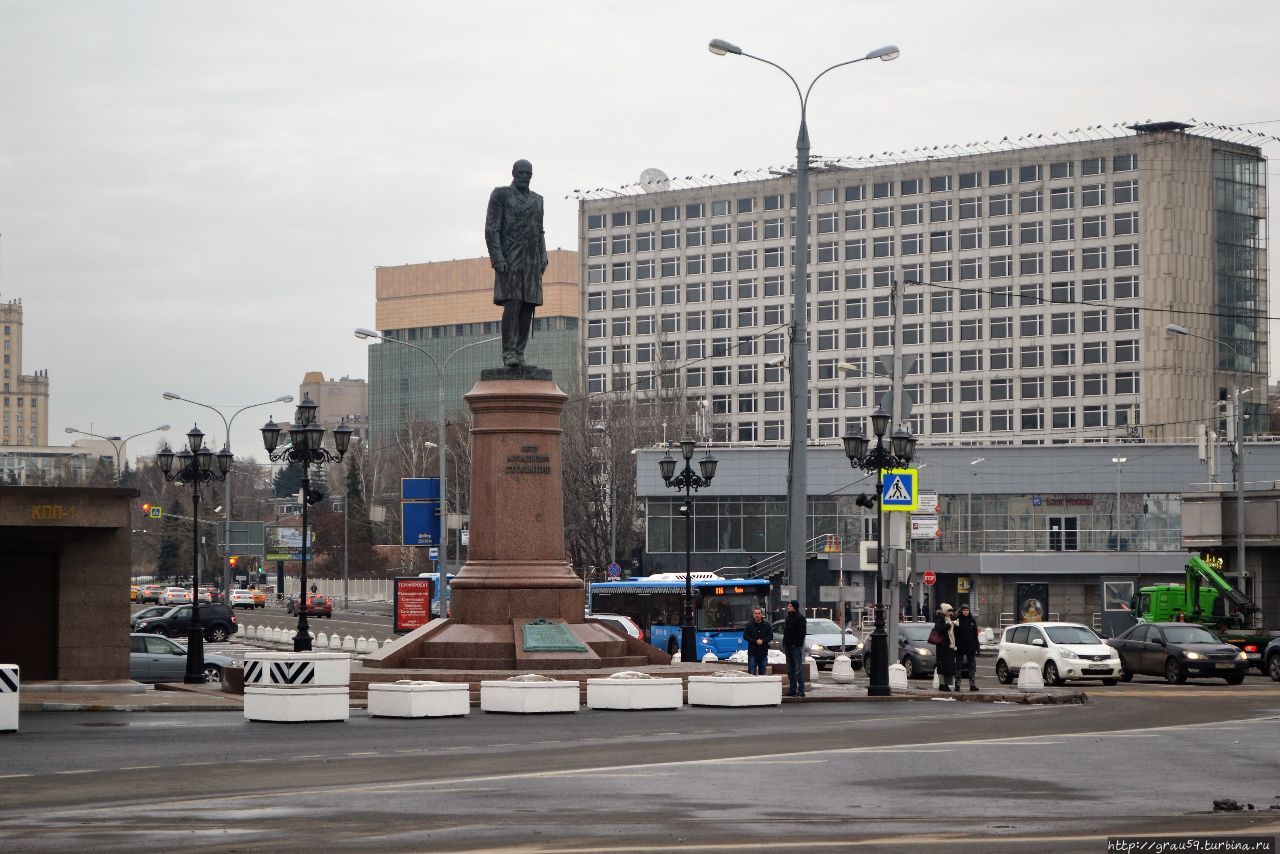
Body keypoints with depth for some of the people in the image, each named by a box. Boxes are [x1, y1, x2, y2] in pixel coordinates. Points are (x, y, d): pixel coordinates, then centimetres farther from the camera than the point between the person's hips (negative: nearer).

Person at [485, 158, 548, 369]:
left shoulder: (537, 200, 18)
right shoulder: (500, 194, 2)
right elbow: (491, 229, -4)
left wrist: (543, 257, 8)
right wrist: (497, 258, -15)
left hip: (531, 260, 5)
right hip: (509, 258, -5)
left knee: (527, 307, -1)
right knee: (512, 305, -15)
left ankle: (519, 352, 0)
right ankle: (509, 353, -17)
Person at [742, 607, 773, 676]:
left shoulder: (767, 625, 7)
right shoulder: (749, 625, 3)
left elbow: (770, 636, 1)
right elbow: (745, 636, -3)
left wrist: (762, 641, -16)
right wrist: (755, 641, -15)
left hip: (763, 652, 2)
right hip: (752, 653, -2)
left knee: (763, 672, 7)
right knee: (751, 672, -6)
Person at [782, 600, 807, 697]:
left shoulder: (800, 618, -9)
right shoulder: (788, 617, 17)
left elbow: (802, 632, -15)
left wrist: (796, 643, -18)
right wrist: (785, 643, 11)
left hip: (796, 647, -9)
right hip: (788, 647, 9)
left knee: (798, 669, -9)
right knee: (790, 670, 10)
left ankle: (801, 690, -9)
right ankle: (792, 689, 15)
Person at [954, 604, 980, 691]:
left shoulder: (972, 621, 7)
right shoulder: (958, 621, -3)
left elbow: (975, 634, 9)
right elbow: (955, 634, -6)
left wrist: (976, 646, 4)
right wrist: (954, 645, -13)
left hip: (970, 647, 3)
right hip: (960, 647, -3)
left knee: (972, 666, 4)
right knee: (958, 666, 2)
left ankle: (972, 685, 7)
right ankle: (957, 685, 5)